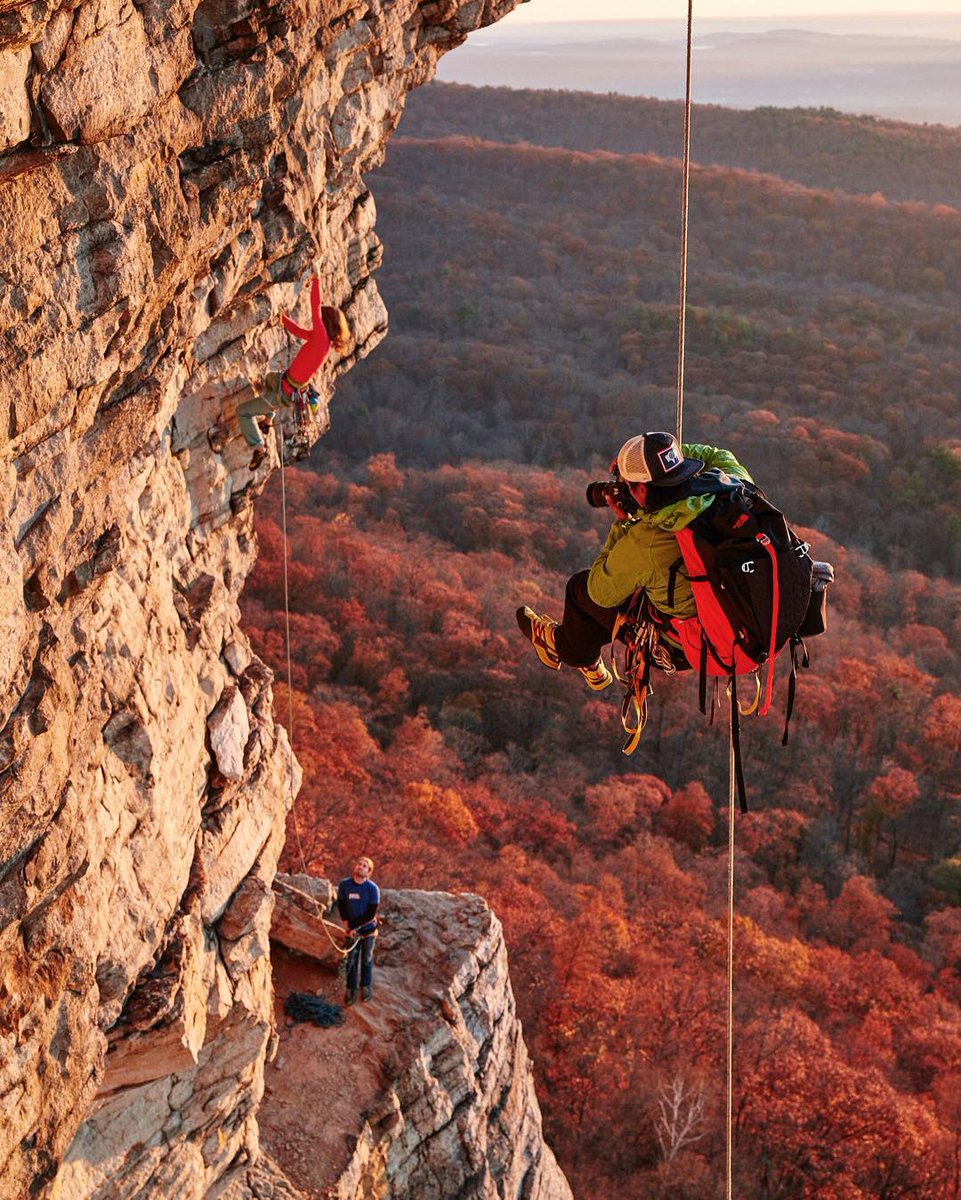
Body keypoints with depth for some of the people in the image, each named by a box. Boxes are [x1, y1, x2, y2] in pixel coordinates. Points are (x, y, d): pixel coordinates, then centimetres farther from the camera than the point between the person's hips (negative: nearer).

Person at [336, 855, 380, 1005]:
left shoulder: (373, 889, -20)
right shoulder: (344, 885, -12)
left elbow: (371, 914, -18)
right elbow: (341, 905, -1)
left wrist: (354, 926, -18)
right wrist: (347, 924, -11)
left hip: (368, 930, -2)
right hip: (352, 929, 2)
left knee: (367, 959, 15)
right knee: (352, 960, 10)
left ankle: (366, 986, 35)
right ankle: (351, 989, 25)